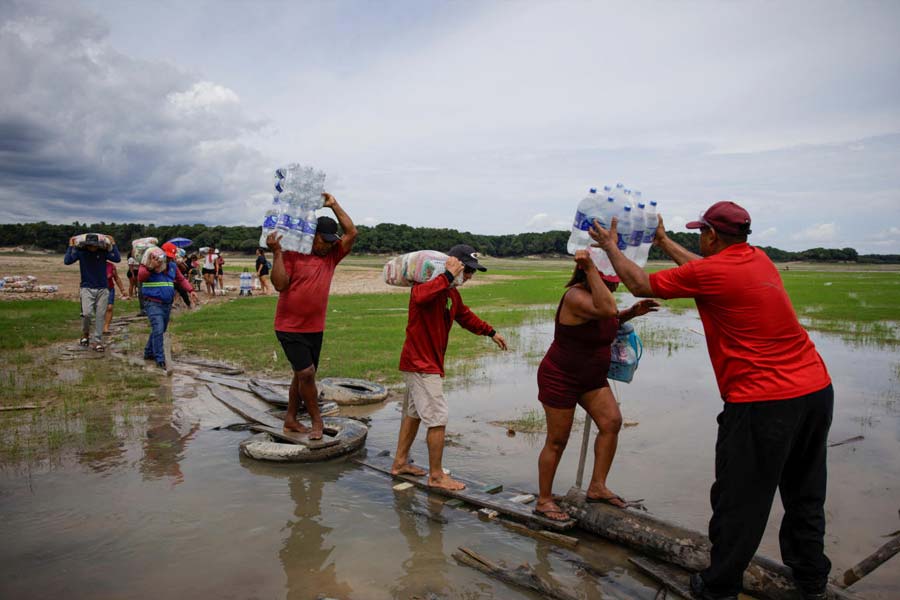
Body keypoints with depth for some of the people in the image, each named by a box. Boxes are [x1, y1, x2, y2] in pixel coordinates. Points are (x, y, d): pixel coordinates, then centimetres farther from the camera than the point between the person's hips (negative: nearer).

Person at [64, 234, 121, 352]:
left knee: (100, 316, 1)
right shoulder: (80, 252, -2)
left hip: (102, 289, 1)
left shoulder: (103, 252, -2)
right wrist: (71, 246, -9)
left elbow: (117, 259, -13)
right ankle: (85, 334, 13)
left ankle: (97, 341, 11)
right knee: (86, 313, -17)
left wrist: (113, 244, -11)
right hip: (87, 288, -1)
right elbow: (67, 261, -12)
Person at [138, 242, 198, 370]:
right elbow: (141, 277, -23)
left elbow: (181, 279, 18)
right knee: (158, 330, -18)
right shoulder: (149, 264, -8)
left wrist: (190, 290, 3)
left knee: (160, 330, 17)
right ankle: (160, 360, -15)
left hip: (167, 304, 7)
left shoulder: (172, 266, 12)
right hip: (153, 303, -7)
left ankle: (149, 353, 34)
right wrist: (151, 267, -38)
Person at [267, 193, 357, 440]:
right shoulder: (292, 255, -9)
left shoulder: (331, 256, 6)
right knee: (306, 373, -11)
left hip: (315, 328, 6)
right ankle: (317, 421, 5)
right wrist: (276, 253, -23)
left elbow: (351, 233, -2)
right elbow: (280, 285, -17)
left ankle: (290, 419, 26)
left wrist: (334, 205, -1)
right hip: (290, 327, -6)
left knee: (302, 375, 13)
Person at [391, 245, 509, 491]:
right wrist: (448, 276, -36)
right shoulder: (427, 283, -18)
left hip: (428, 363, 10)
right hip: (421, 364, -10)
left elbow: (465, 315, 28)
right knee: (438, 419, -6)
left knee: (414, 413, 19)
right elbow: (419, 296, -43)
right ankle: (436, 476, 4)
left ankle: (400, 462, 32)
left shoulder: (452, 293, 12)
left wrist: (490, 332, 29)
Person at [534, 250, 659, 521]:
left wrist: (633, 312, 5)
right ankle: (543, 500, 16)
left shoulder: (597, 294, 2)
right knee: (557, 441, 0)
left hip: (592, 377, 8)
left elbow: (609, 320, 23)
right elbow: (607, 309, -44)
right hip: (560, 377, -8)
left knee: (612, 421, -6)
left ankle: (597, 487, 7)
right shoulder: (576, 296, -25)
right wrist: (590, 268, -40)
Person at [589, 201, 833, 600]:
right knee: (805, 494, 22)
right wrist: (664, 241, 37)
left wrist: (610, 246, 13)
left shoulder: (711, 273, -14)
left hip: (764, 402, -8)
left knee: (738, 501, 6)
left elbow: (640, 284, -2)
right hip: (817, 390, 9)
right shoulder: (759, 259, 9)